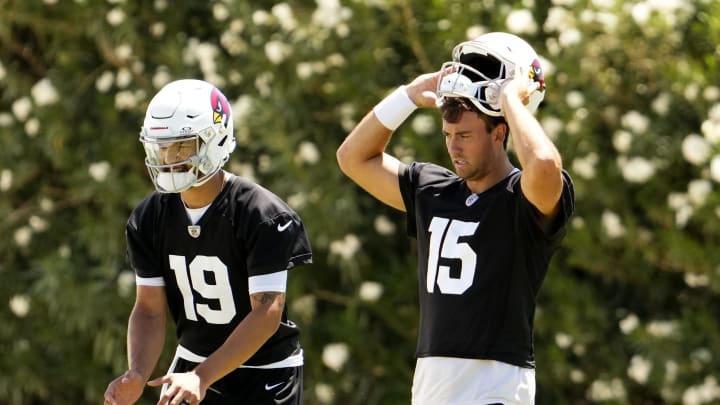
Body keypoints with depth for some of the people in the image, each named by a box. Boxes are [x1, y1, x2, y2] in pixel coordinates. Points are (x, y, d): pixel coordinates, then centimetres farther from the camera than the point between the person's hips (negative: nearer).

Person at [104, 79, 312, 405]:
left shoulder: (263, 216, -20)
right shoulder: (149, 219, -3)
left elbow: (267, 312, -24)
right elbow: (150, 308, -1)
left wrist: (201, 377, -32)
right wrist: (137, 375, -20)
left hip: (266, 376, -5)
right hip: (192, 362, 5)